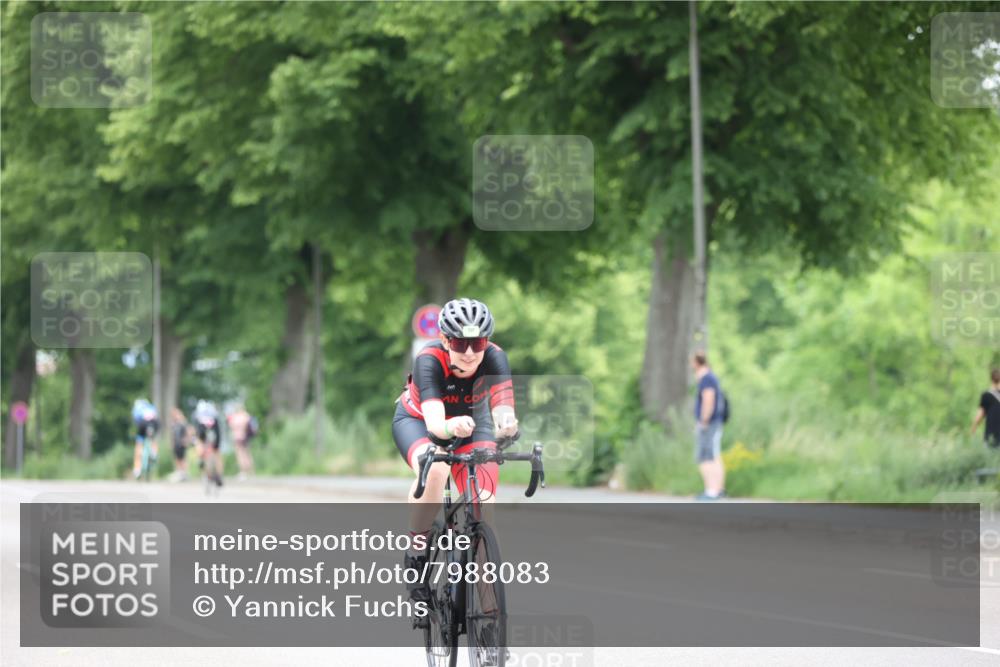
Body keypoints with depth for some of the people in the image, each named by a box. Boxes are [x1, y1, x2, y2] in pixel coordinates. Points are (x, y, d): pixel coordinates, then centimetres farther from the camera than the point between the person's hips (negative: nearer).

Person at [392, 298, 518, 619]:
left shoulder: (494, 358, -30)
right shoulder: (430, 360, -35)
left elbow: (502, 408, -45)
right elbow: (434, 422, -47)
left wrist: (507, 423, -69)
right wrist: (451, 428, -70)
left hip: (470, 422, 2)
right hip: (417, 420, -2)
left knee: (484, 503, -19)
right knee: (433, 469, -36)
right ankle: (417, 552, -16)